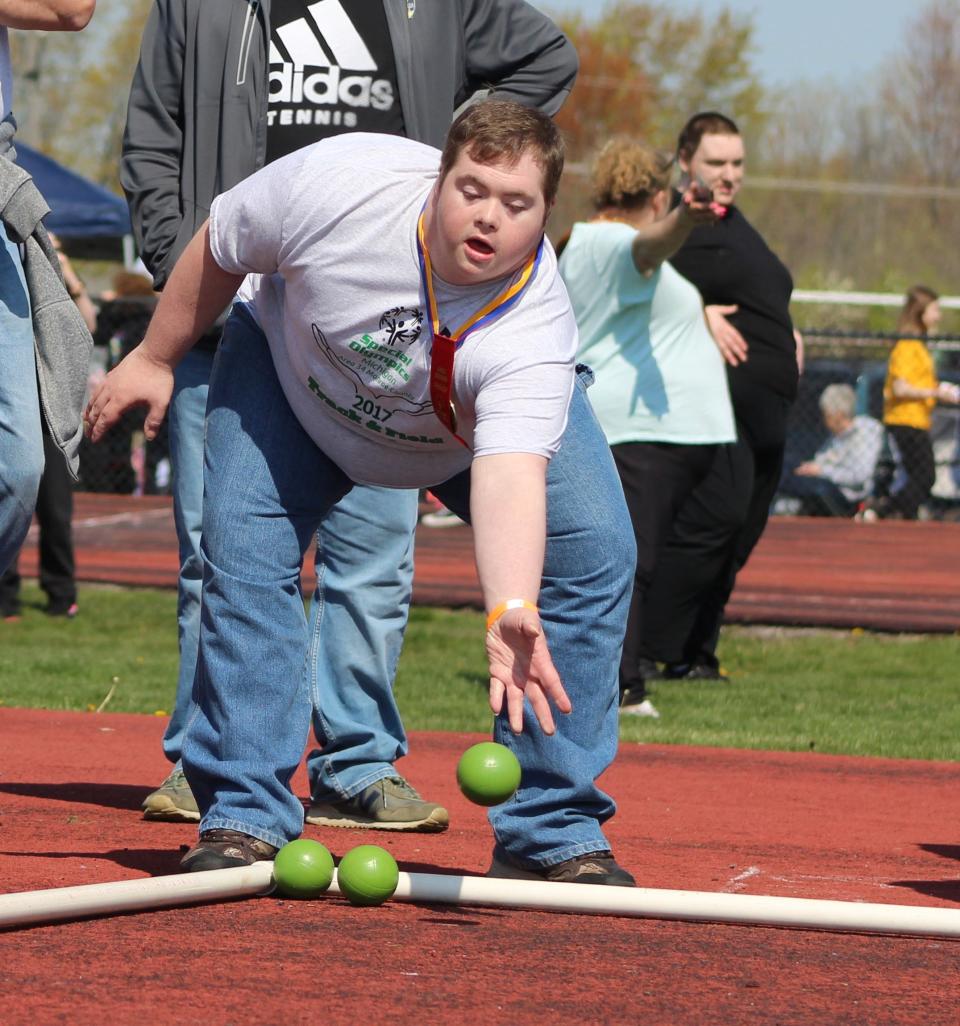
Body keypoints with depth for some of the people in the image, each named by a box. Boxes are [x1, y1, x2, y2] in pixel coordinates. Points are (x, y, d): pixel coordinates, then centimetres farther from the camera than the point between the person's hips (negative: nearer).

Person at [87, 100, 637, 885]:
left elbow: (510, 477, -53)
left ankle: (554, 835, -8)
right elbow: (219, 250, -17)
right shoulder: (339, 183, -38)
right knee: (243, 547, -20)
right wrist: (156, 358, -5)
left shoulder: (535, 327, -39)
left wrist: (511, 614, -69)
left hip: (490, 415, 0)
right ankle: (243, 820, -7)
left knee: (593, 548, -18)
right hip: (293, 367, 0)